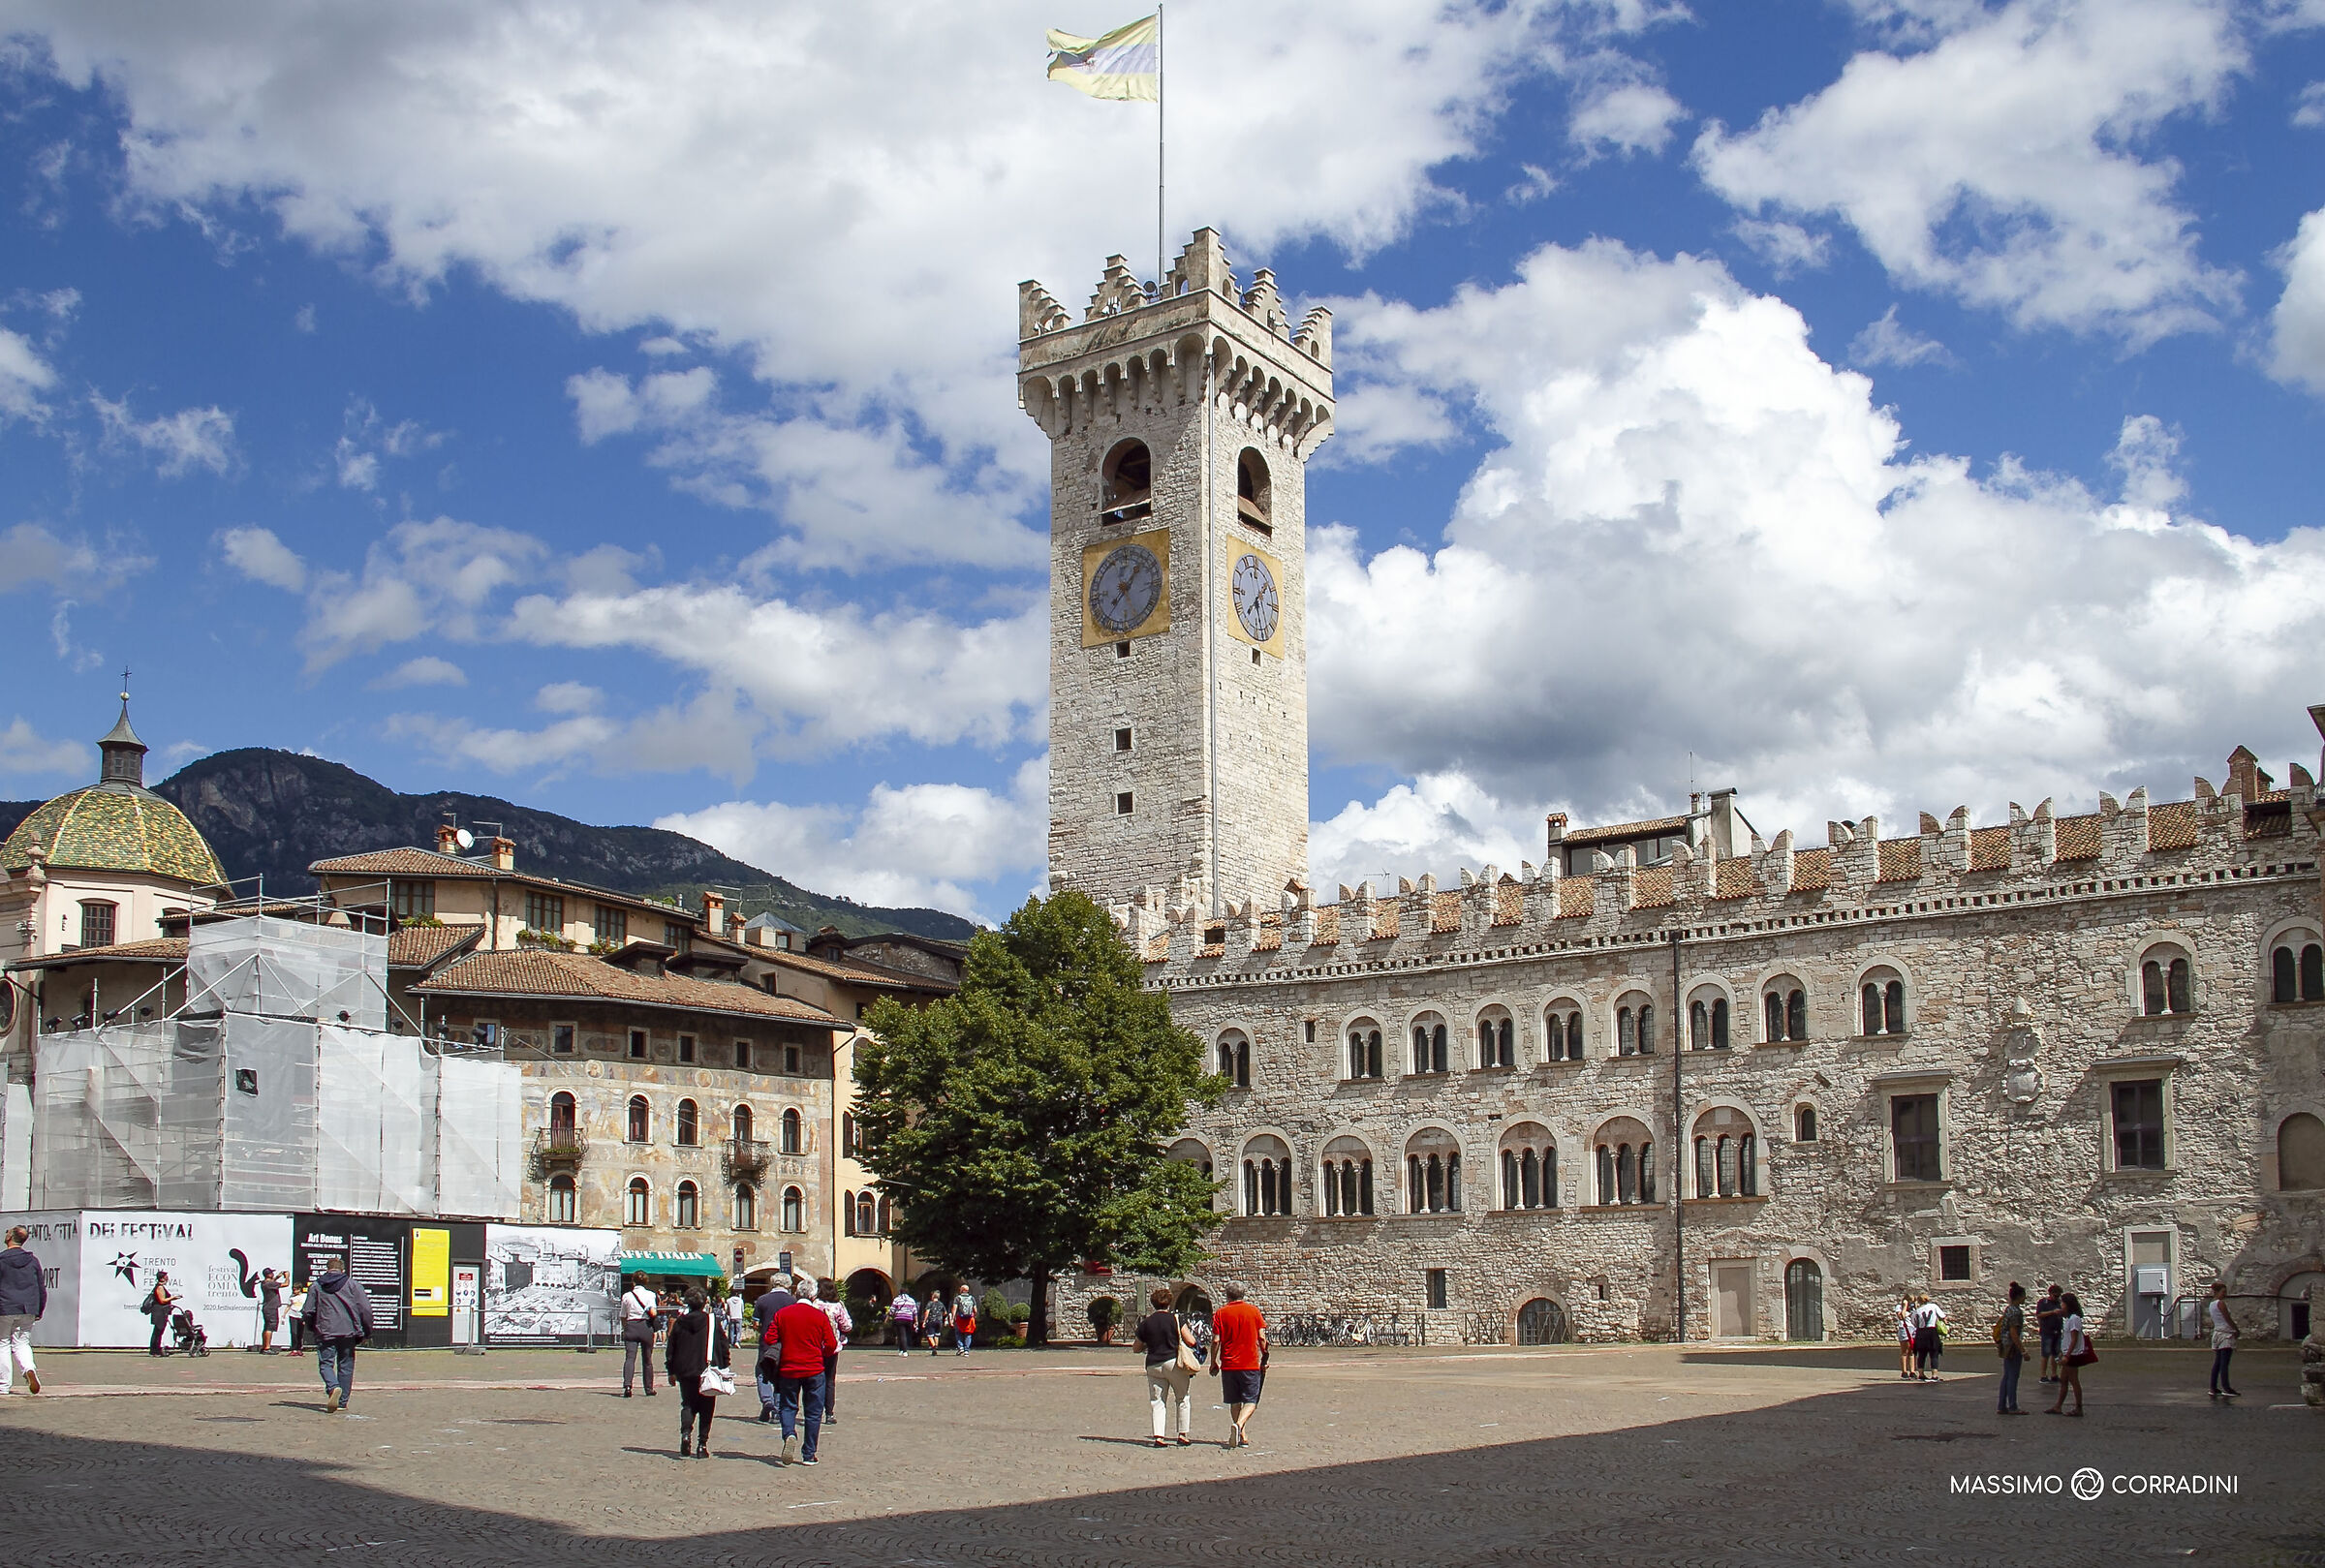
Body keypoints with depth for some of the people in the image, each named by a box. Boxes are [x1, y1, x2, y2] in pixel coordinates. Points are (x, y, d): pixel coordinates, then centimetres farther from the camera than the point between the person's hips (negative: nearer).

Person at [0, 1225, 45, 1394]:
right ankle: (29, 1369, -16)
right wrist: (39, 1311, 19)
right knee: (22, 1343, 12)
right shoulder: (33, 1261, 6)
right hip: (27, 1311, 3)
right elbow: (42, 1289, 10)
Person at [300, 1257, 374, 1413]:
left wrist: (311, 1330, 22)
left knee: (325, 1364, 4)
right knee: (345, 1366, 10)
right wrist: (365, 1332, 6)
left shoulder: (315, 1287, 5)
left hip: (325, 1333, -1)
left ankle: (333, 1387, -25)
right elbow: (365, 1309, -3)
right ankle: (343, 1402, 10)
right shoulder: (352, 1285, 4)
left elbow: (309, 1312, 4)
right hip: (348, 1332, 1)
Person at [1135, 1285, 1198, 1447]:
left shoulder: (1146, 1323, 5)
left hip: (1153, 1365, 3)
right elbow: (1190, 1341, -7)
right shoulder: (1175, 1319, -4)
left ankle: (1158, 1436, -6)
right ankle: (1183, 1435, 8)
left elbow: (1137, 1348, 14)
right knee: (1183, 1399, 11)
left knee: (1157, 1402, 6)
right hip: (1174, 1362, -3)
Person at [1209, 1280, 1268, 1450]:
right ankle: (1238, 1425, -23)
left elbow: (1216, 1340, -5)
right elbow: (1261, 1337, -1)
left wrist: (1213, 1362, 6)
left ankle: (1242, 1437, 13)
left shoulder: (1220, 1314, -1)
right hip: (1250, 1364, -1)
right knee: (1251, 1401, 2)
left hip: (1228, 1365, 1)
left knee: (1234, 1402, 13)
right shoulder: (1253, 1311, 1)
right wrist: (1264, 1358, 10)